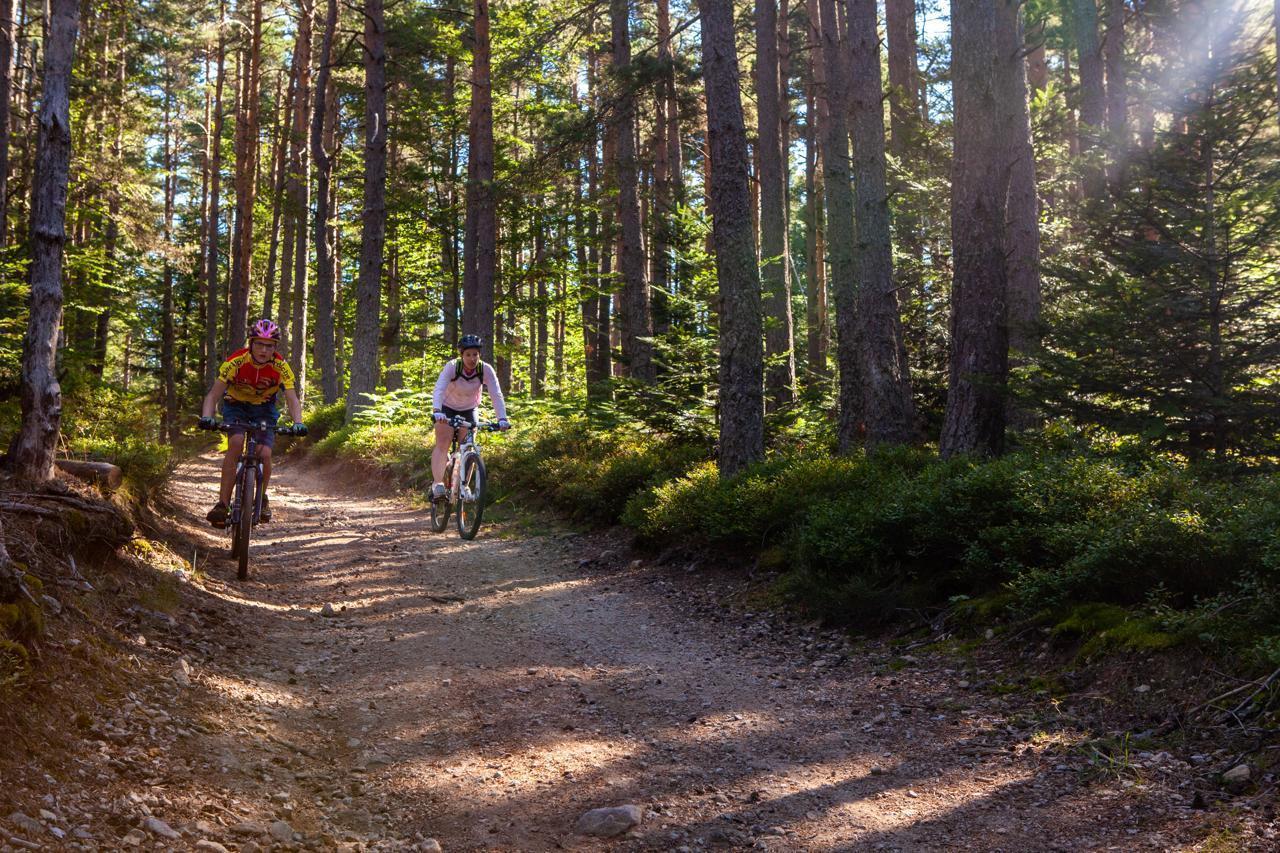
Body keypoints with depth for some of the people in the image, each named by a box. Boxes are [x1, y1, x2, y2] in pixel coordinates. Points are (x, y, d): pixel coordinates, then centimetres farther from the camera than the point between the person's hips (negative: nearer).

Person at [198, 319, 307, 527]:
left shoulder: (281, 367, -23)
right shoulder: (236, 361, -27)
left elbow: (292, 400, -23)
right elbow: (213, 395, -26)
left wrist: (298, 423, -43)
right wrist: (206, 418, -43)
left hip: (264, 409, 1)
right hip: (236, 406, -1)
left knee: (264, 454, -18)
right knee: (236, 444, -28)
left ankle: (262, 498, 11)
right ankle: (223, 504, -26)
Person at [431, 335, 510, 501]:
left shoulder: (485, 370, -23)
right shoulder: (452, 366, -28)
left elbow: (496, 394, -31)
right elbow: (439, 389, -40)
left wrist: (502, 418, -45)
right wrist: (437, 411, -58)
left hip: (469, 410, 2)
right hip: (447, 408, -2)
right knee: (442, 445, -17)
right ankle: (437, 483, -22)